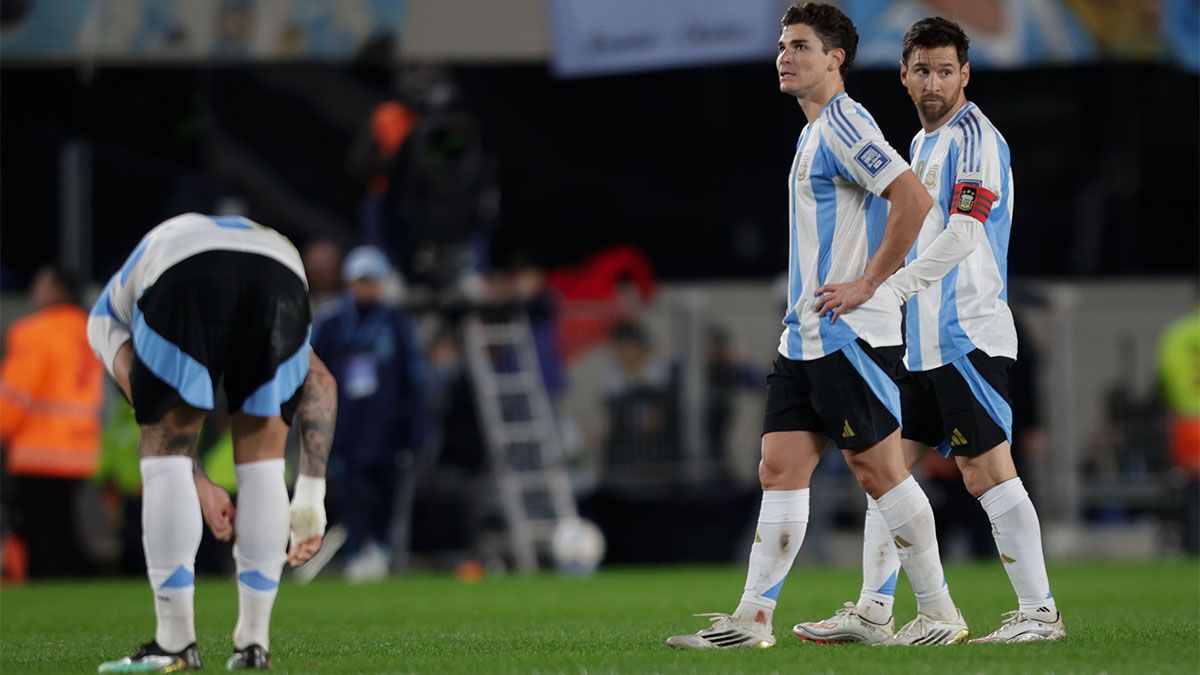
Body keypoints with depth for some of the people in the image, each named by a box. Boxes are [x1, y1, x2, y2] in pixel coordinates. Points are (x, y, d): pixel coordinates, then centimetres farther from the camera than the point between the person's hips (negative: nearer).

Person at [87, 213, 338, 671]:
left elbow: (146, 398, 18)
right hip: (282, 271, 3)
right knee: (261, 450, 20)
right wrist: (310, 496, 23)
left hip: (184, 273, -2)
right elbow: (320, 381, 29)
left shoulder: (107, 311, 40)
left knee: (165, 447, 16)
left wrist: (200, 486, 16)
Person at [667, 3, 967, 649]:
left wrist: (867, 284, -18)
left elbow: (913, 200, -22)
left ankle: (939, 612, 3)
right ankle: (752, 619, 2)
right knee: (780, 470, 4)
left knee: (878, 469, -5)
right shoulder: (814, 133, 19)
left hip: (851, 332, -10)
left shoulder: (844, 125, -12)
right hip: (804, 338, 10)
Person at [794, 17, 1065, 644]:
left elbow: (962, 236, -20)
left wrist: (883, 288, -24)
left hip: (969, 335, -9)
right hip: (923, 341, 9)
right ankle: (873, 611, 11)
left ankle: (1039, 611, -7)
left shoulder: (973, 137, -9)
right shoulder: (923, 143, 19)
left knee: (986, 471, -10)